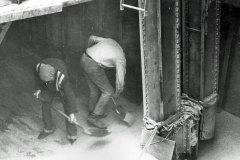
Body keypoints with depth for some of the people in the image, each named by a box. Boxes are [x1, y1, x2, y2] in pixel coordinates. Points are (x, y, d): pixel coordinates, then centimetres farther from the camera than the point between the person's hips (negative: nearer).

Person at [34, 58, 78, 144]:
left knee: (67, 110, -9)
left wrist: (72, 113, -43)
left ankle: (72, 135, 4)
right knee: (45, 106, 7)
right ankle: (48, 129, 29)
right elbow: (37, 75, -6)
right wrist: (41, 89, 4)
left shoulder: (62, 77, -45)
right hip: (49, 88, 4)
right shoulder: (39, 66, -33)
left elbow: (69, 94, -42)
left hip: (62, 88, -4)